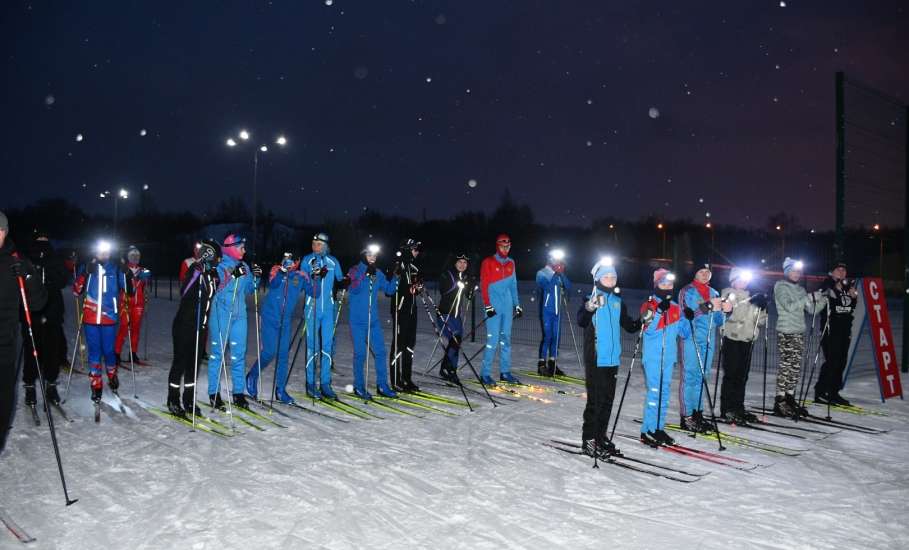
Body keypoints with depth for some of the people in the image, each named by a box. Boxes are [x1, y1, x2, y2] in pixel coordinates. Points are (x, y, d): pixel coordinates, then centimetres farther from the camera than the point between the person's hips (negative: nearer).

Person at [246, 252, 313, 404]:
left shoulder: (301, 276, 1)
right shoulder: (276, 270, -6)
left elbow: (313, 293, -4)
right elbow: (273, 284, -25)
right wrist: (282, 270, -40)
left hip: (286, 321, 3)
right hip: (270, 318, -3)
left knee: (283, 354, 3)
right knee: (269, 352, -6)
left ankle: (280, 390, 12)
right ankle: (252, 376, 21)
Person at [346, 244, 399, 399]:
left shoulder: (378, 273, 10)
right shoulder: (355, 271, -3)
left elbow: (389, 290, 8)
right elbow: (354, 289, -18)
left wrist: (395, 277, -6)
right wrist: (365, 274, -26)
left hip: (373, 320, 5)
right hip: (357, 320, -5)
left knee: (380, 352, 4)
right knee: (360, 353, -1)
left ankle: (382, 386, 12)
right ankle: (359, 387, 11)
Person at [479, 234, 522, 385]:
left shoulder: (511, 263, 14)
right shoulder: (488, 263, -2)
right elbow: (484, 286, -6)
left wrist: (517, 305, 14)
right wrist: (488, 306, -11)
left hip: (507, 307, 6)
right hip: (494, 307, -6)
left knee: (506, 339, 9)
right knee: (493, 340, -10)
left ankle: (505, 372, 16)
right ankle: (486, 374, -4)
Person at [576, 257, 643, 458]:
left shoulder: (617, 300, 12)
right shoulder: (592, 297, -5)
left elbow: (627, 325, 20)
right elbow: (581, 322, -19)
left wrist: (643, 320, 2)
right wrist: (589, 308, -38)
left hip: (613, 358, 6)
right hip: (595, 358, -6)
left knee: (608, 398, 11)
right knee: (595, 400, -5)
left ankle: (601, 436, 22)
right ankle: (589, 439, 3)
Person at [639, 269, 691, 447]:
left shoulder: (676, 308, 12)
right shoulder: (649, 305, -4)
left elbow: (684, 333, 13)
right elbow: (649, 329, -17)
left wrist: (688, 319, -4)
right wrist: (659, 312, -28)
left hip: (669, 356, 6)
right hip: (652, 357, -6)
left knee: (664, 392, 10)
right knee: (654, 392, -7)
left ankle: (659, 428, 19)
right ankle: (647, 431, -1)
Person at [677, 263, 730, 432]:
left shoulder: (714, 293, 17)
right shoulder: (687, 291, -1)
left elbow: (718, 321, 15)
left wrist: (724, 310, -6)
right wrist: (708, 306, -23)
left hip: (708, 340, 6)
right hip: (691, 339, -6)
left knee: (702, 376, 11)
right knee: (689, 376, -6)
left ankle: (697, 413, 18)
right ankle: (686, 417, -4)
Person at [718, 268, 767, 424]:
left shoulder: (749, 296, 20)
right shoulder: (728, 294, 2)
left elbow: (760, 322, 19)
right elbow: (728, 310, -20)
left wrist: (762, 308, 0)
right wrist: (750, 302, -27)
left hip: (747, 339, 6)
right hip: (732, 339, -6)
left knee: (742, 375, 8)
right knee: (731, 374, -7)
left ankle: (738, 407, 16)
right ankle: (727, 409, -4)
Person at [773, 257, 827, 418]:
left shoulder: (800, 289, 16)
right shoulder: (780, 286, -3)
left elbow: (812, 310, 11)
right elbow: (789, 306, -16)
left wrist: (823, 300, -5)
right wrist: (809, 297, -17)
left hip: (799, 332, 7)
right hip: (785, 332, -7)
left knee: (796, 367, 6)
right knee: (786, 366, -8)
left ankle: (790, 398, 14)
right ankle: (779, 402, -4)